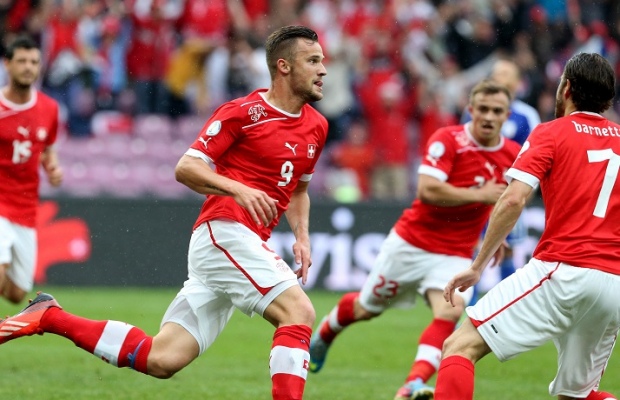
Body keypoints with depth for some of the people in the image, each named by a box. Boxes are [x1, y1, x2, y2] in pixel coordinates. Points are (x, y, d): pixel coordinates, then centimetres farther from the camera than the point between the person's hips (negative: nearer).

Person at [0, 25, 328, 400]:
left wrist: (302, 237, 11)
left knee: (162, 360, 1)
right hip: (224, 231, -8)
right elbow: (186, 168, -7)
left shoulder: (316, 126, 15)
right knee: (299, 311, -23)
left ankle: (50, 317, 12)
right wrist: (238, 189, -23)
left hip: (248, 244, 8)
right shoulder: (243, 112, -7)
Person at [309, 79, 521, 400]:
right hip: (412, 242, -2)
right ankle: (323, 334, 48)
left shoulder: (513, 154, -3)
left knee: (450, 311, -27)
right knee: (367, 308, 16)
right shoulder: (448, 140, -19)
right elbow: (427, 190, -32)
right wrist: (478, 195, -31)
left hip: (455, 255, 2)